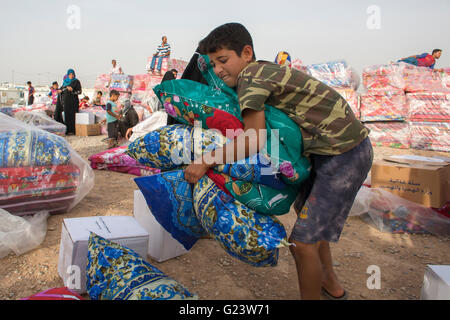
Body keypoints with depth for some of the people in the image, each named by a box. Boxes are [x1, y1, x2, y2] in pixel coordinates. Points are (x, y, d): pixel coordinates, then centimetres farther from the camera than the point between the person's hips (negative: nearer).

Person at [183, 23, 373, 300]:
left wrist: (205, 161, -20)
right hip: (326, 150, 11)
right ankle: (331, 284, 47)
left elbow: (254, 141, -28)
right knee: (307, 211, 27)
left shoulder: (251, 76, -18)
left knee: (303, 242, -8)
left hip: (346, 156, -11)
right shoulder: (265, 72, 10)